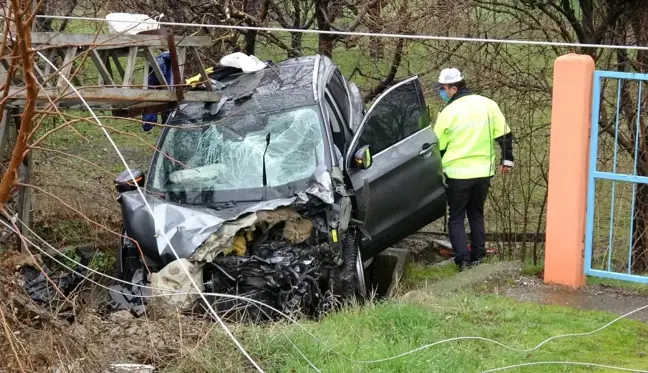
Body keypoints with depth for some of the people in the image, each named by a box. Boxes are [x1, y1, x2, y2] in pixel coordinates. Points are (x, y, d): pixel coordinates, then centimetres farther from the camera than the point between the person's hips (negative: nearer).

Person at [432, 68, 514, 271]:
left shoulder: (449, 112, -10)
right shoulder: (488, 104, 1)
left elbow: (438, 147, -2)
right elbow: (505, 135, 3)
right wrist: (507, 160, 13)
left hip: (458, 173, -4)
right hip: (484, 171, 4)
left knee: (456, 218, 5)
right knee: (476, 214, 20)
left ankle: (463, 259, -5)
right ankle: (478, 255, 19)